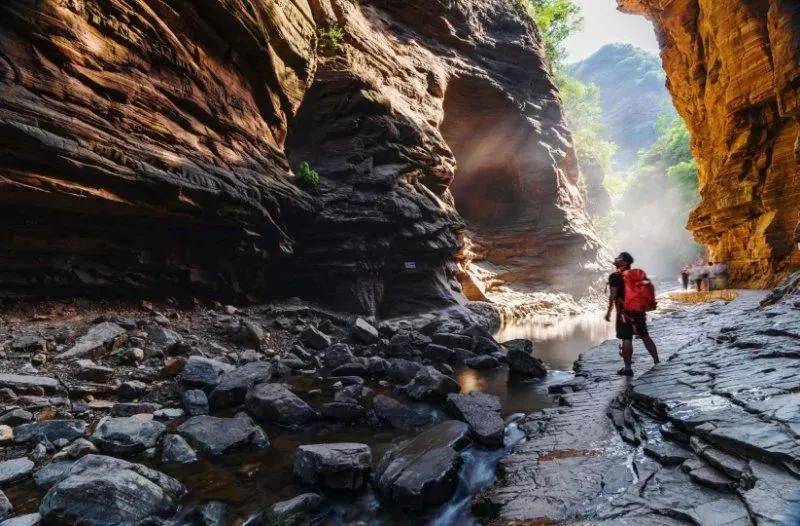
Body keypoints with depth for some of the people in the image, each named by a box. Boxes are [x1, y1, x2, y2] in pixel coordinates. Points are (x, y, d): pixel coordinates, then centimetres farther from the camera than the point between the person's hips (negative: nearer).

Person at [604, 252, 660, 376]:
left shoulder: (615, 276, -10)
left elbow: (613, 294, -18)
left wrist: (609, 311, -14)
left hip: (624, 312, -7)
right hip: (639, 310, 7)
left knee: (626, 339, -3)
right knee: (645, 337, 16)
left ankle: (627, 368, 1)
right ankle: (657, 362, 24)